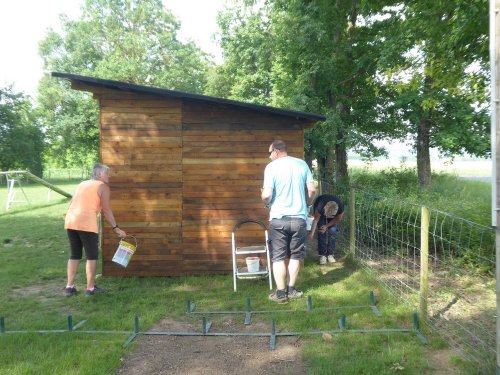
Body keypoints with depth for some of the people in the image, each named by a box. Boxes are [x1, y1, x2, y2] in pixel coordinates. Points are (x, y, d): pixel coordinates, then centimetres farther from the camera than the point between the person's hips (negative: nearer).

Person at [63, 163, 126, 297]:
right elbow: (106, 210, -4)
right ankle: (90, 288, 11)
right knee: (92, 256, 5)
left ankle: (69, 287, 19)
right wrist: (116, 228, 0)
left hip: (70, 221, 7)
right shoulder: (103, 187, 3)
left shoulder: (82, 184, 24)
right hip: (86, 223, -7)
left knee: (75, 255, 17)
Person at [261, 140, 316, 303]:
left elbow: (267, 195, -15)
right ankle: (291, 289, 22)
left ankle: (280, 293, 9)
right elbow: (312, 190, 1)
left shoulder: (271, 167, -7)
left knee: (278, 257, 7)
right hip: (299, 218, 3)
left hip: (278, 218, -3)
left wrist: (265, 202, 8)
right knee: (296, 255, 16)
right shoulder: (302, 164, 4)